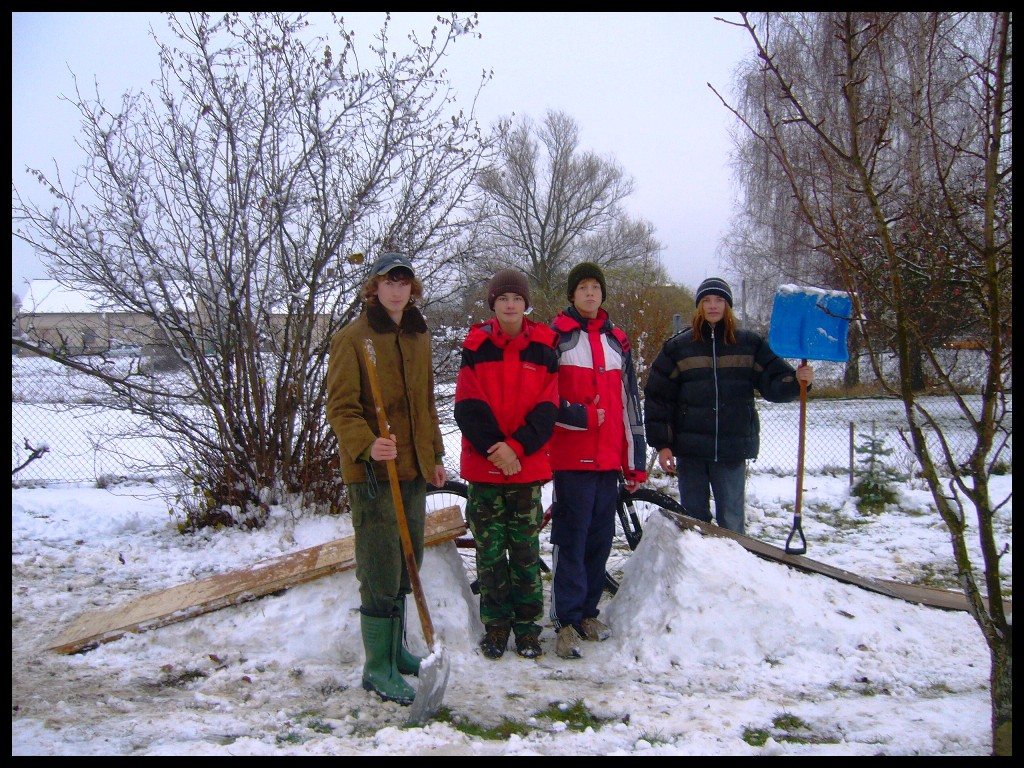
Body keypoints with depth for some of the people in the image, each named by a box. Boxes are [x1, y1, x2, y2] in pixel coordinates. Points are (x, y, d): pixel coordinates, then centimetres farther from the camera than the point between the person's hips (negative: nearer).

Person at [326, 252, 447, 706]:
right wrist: (367, 445, -30)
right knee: (381, 571, -4)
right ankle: (378, 668, 8)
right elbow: (341, 407, -14)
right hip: (372, 471, -7)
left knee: (405, 566, 16)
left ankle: (395, 650, 31)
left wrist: (434, 454, 19)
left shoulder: (418, 336, 13)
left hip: (413, 469, 7)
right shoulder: (353, 338, -8)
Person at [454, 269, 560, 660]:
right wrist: (493, 447, -17)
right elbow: (468, 406, -4)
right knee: (490, 551, 6)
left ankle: (527, 627, 18)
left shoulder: (543, 349, 4)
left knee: (526, 551, 6)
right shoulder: (476, 348, 4)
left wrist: (517, 447, -15)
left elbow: (547, 407, -3)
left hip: (528, 466, 0)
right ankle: (495, 626, 18)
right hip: (483, 466, 0)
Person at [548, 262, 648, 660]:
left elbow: (629, 403, 16)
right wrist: (584, 417, -13)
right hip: (571, 457, -5)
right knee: (571, 538, -5)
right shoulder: (555, 338, 0)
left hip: (608, 458, 5)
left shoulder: (617, 342, 16)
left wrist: (636, 461, 13)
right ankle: (567, 622, 2)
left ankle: (587, 611, 23)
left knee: (600, 537, 10)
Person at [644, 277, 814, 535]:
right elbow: (657, 397, 2)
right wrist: (661, 443, -3)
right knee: (693, 520, 8)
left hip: (733, 450, 0)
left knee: (732, 522, 3)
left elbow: (774, 383, 5)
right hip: (690, 451, 0)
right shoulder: (678, 347, 4)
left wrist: (797, 380, -18)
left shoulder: (749, 344, 7)